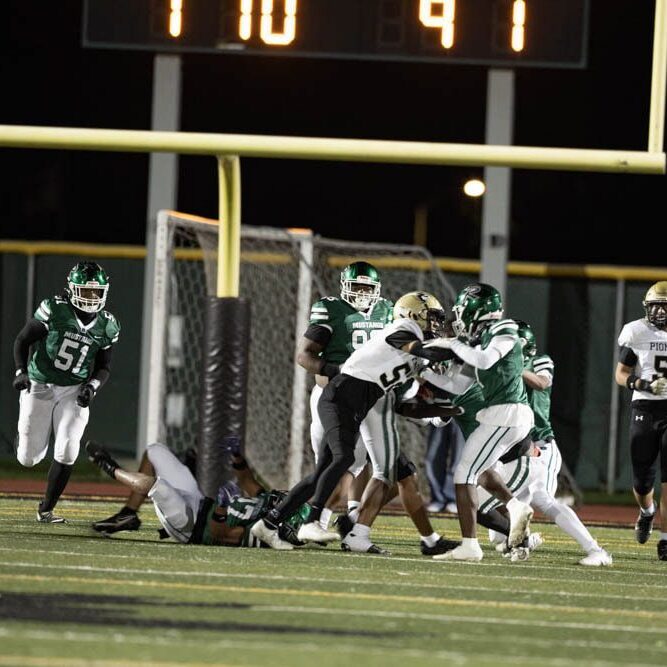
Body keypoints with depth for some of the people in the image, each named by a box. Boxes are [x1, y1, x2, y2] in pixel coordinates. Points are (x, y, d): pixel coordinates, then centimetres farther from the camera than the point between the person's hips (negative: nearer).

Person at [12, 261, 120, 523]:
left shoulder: (106, 326, 0)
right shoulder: (53, 310, -11)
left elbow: (103, 367, 10)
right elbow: (22, 340, -5)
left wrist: (92, 387, -11)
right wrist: (20, 371, -20)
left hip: (73, 393, 2)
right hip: (38, 387, -2)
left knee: (66, 453, -14)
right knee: (28, 458, -1)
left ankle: (46, 509, 3)